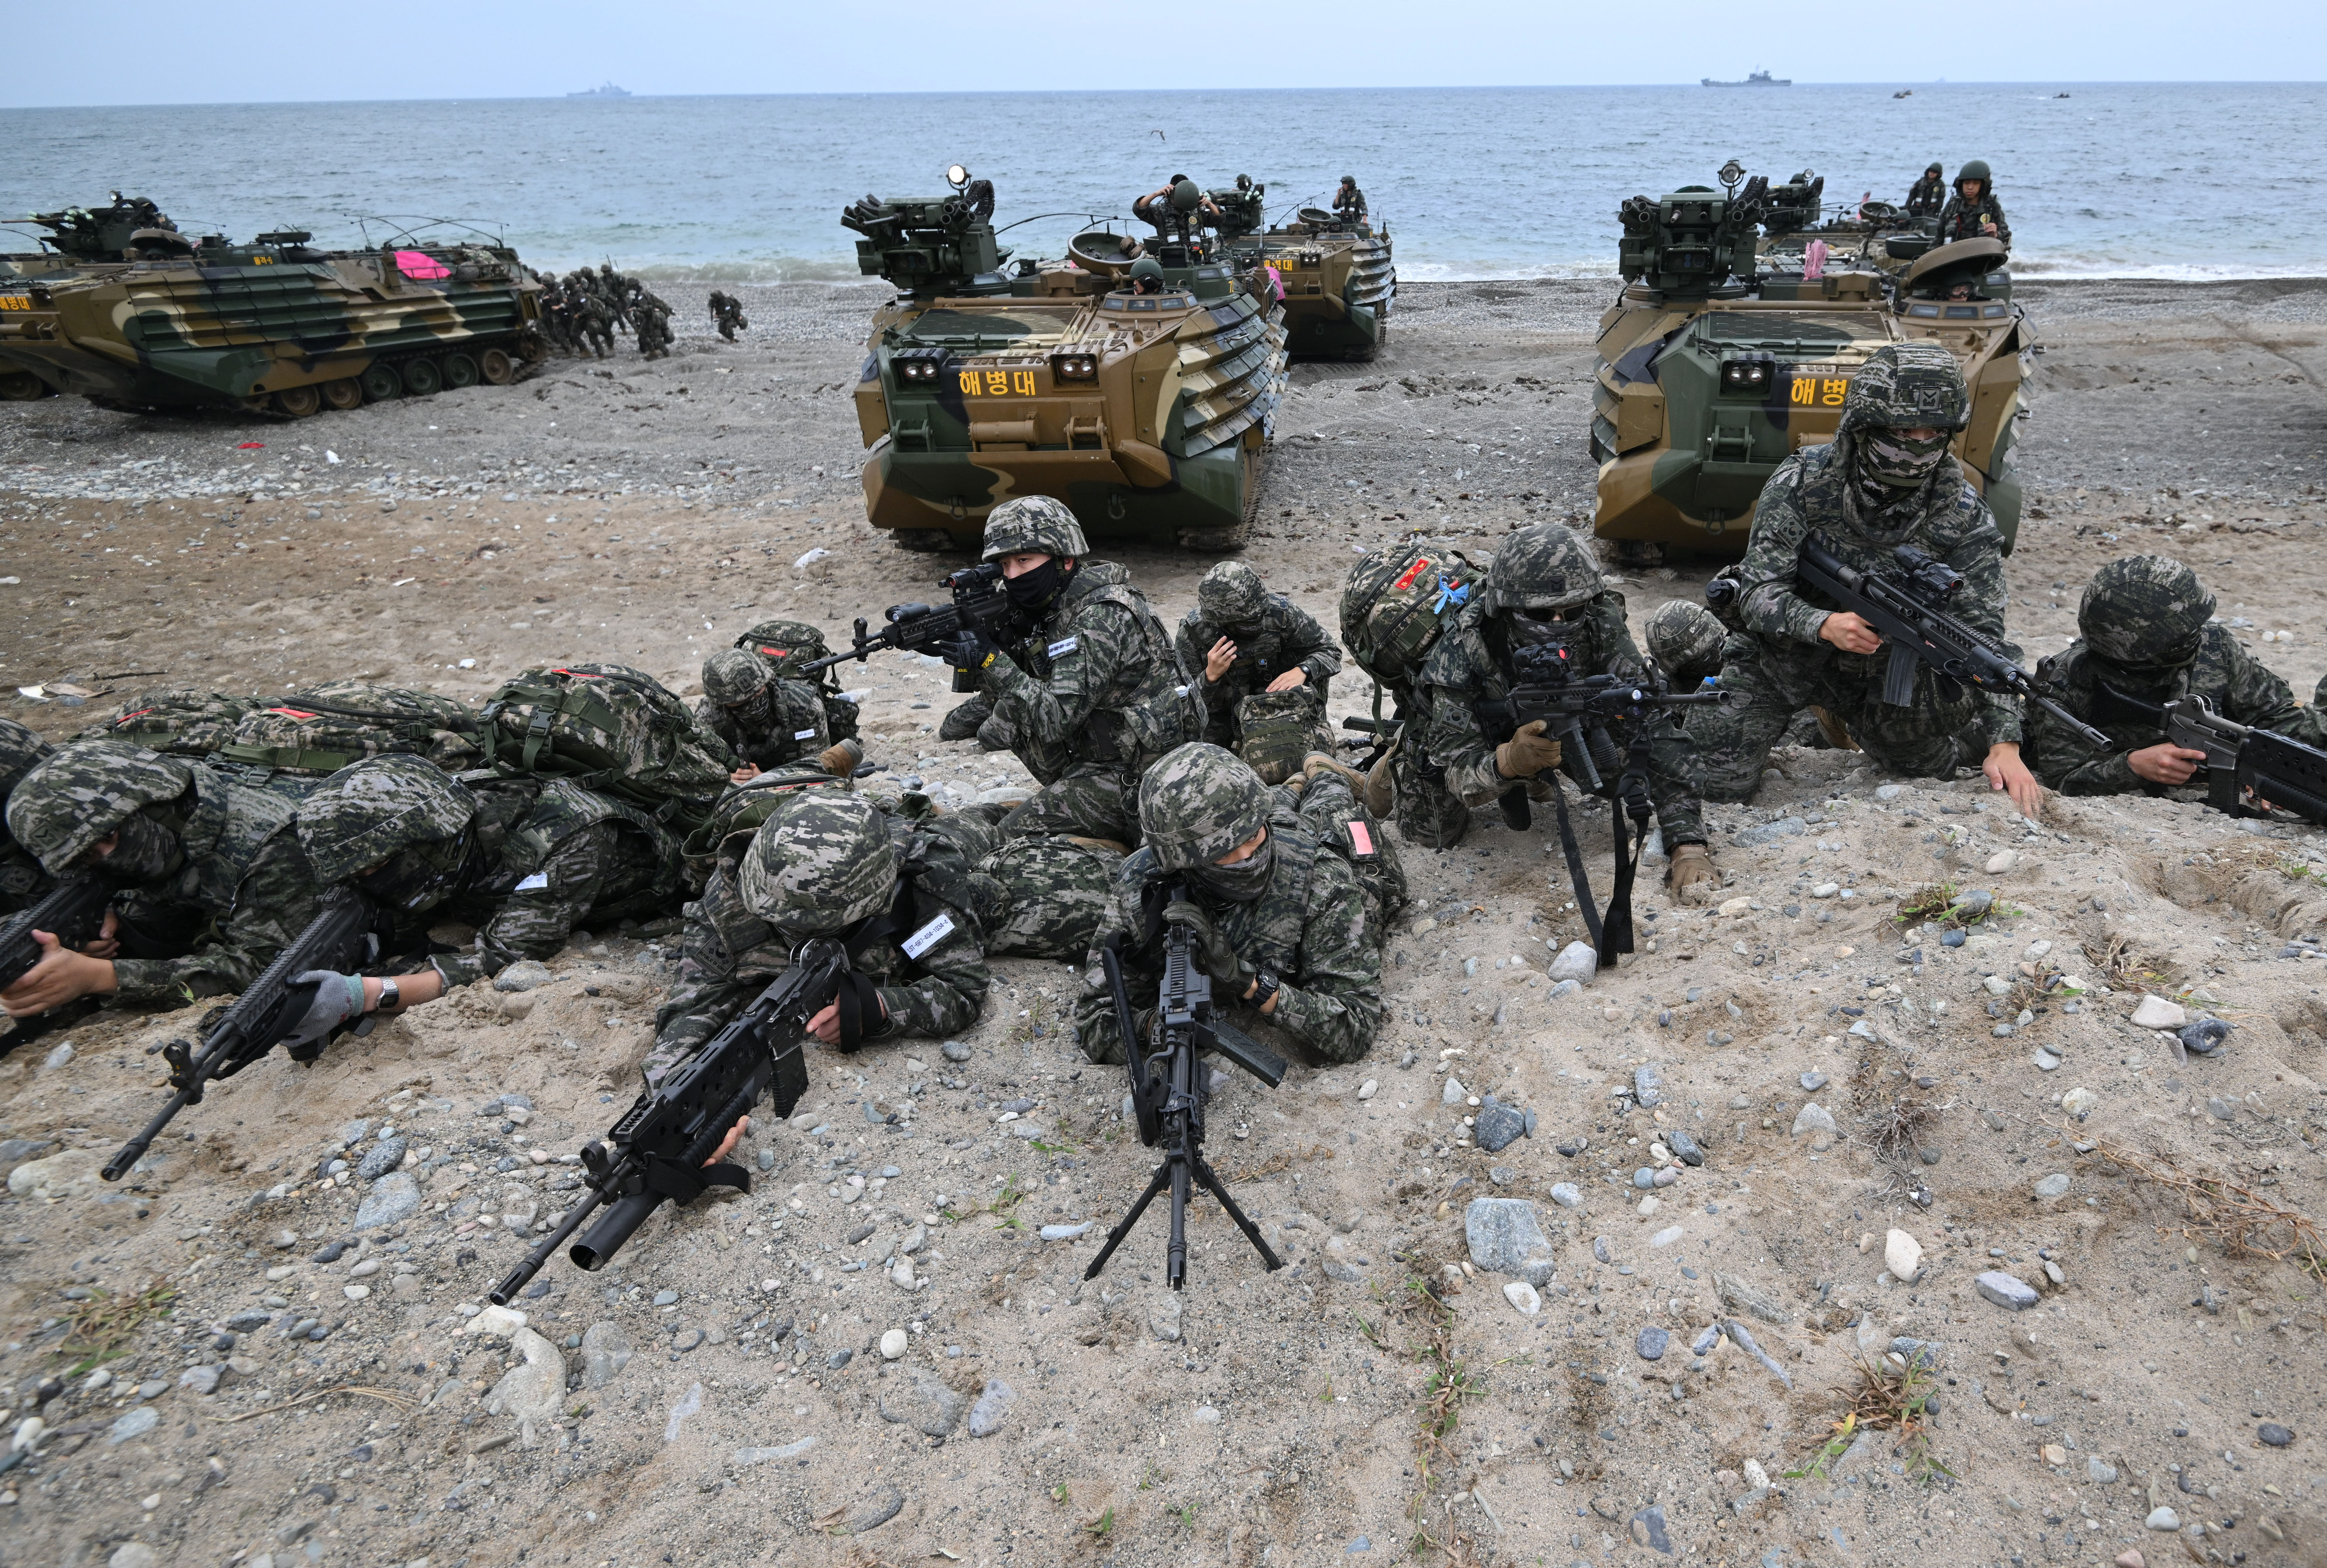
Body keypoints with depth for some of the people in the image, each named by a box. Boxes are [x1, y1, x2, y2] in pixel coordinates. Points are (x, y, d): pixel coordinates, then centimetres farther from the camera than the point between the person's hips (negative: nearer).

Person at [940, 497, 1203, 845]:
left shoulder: (1102, 617, -24)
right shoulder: (1051, 605, 4)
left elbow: (1057, 719, -28)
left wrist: (993, 661, -27)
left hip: (1137, 776, -9)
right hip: (1093, 758, 9)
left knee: (1016, 836, -9)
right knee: (1009, 711, 5)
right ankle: (1069, 794, 13)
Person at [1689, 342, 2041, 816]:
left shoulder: (1965, 516, -14)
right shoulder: (1801, 482, -18)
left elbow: (1984, 633, -15)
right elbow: (1759, 593, -20)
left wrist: (2005, 744, -25)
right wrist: (1824, 625, -42)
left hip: (1887, 670, 2)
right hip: (1785, 657, -2)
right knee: (1716, 785, -12)